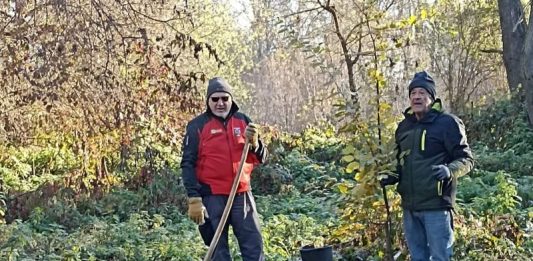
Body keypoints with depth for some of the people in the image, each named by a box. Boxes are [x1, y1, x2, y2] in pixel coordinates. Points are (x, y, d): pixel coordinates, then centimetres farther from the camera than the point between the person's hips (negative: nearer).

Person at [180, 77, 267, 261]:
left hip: (242, 194, 3)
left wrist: (254, 143, -14)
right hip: (212, 197, -3)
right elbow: (188, 165, -5)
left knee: (254, 246, 3)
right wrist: (194, 199, -12)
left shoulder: (243, 121, 8)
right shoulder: (197, 126, -2)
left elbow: (260, 159, 8)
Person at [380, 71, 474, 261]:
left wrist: (449, 170, -27)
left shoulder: (447, 122, -6)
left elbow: (466, 159, -7)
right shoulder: (404, 126, 14)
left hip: (436, 205, -7)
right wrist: (393, 176, 6)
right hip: (409, 206, 7)